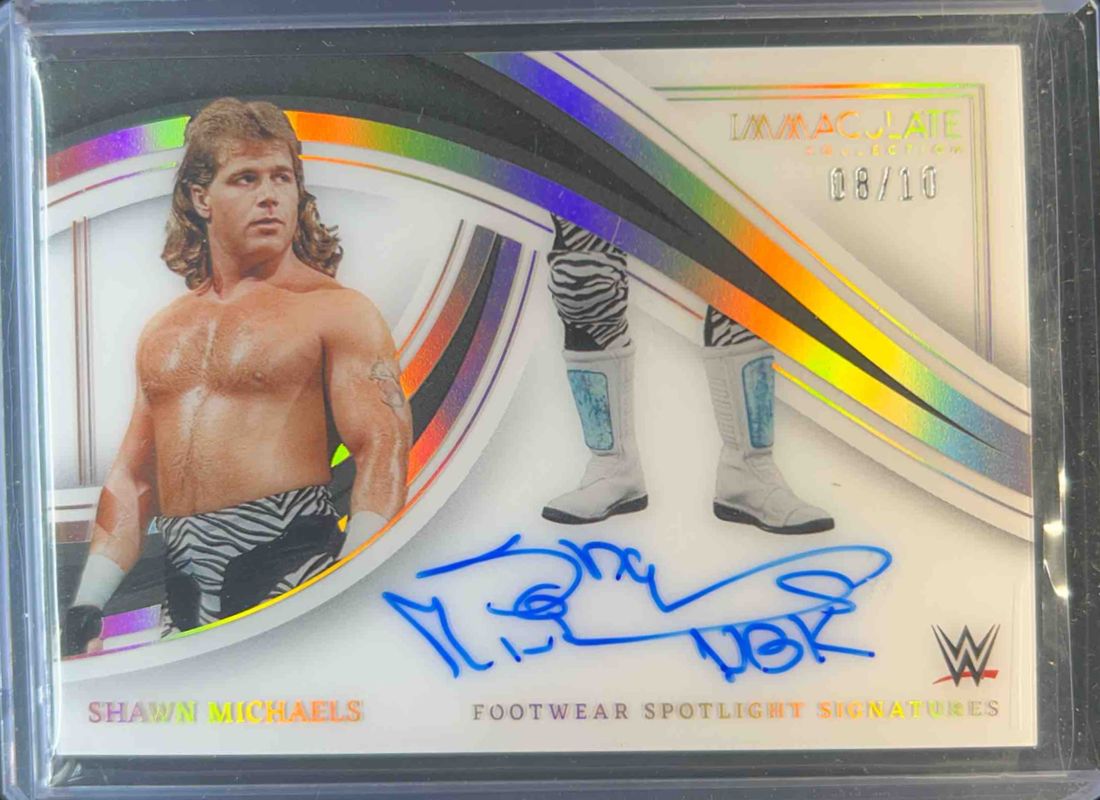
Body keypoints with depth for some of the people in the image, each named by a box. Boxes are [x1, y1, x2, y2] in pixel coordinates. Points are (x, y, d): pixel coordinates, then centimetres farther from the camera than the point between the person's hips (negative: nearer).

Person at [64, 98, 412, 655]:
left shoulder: (336, 311, -2)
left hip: (289, 570, -5)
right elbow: (131, 479, 19)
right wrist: (87, 606, 12)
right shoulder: (162, 331, 16)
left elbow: (382, 452, -12)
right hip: (183, 589, 6)